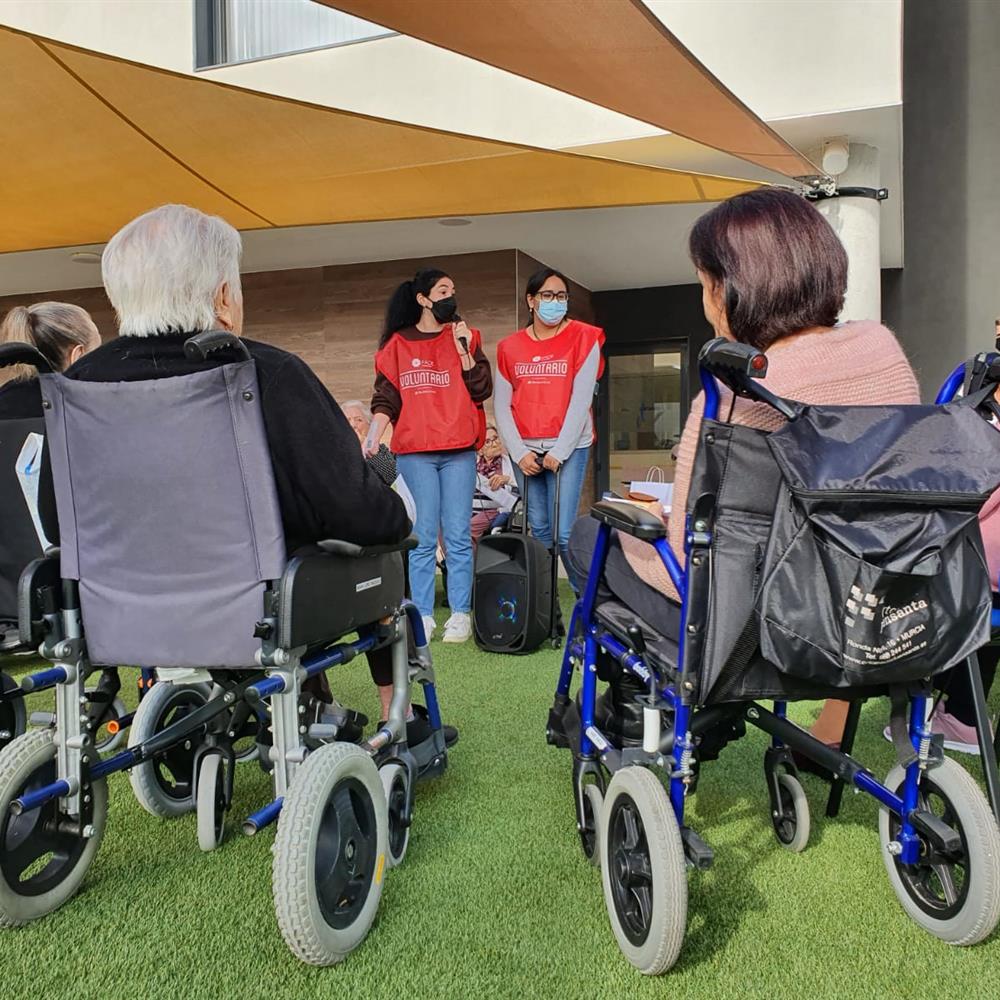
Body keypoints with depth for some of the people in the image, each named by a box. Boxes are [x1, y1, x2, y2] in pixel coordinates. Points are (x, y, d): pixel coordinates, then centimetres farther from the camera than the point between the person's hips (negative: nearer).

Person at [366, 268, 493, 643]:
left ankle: (460, 614, 6)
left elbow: (481, 391, 3)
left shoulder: (466, 337, 11)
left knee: (458, 536, 1)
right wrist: (372, 439, -5)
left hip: (458, 451, 0)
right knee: (423, 537, 1)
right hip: (414, 452, 0)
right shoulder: (397, 344, 10)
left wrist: (464, 351, -7)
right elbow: (385, 398, 7)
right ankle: (423, 615, 6)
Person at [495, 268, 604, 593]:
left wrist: (560, 451, -10)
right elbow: (502, 405, 7)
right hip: (525, 451, 3)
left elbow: (581, 400, -6)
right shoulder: (510, 347, 10)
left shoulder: (583, 338, 1)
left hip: (569, 447, -3)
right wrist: (520, 453, -3)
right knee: (539, 531, 7)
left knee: (563, 533, -9)